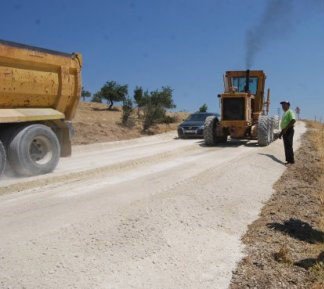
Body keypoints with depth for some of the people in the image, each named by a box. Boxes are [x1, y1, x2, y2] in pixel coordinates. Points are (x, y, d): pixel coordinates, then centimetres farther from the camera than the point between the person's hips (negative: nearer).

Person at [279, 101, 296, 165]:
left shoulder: (290, 112, -8)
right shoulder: (285, 113, 21)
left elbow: (293, 120, -24)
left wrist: (286, 128, -25)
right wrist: (281, 132, 22)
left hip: (289, 131, -10)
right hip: (285, 131, 10)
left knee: (288, 146, -11)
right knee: (286, 146, 9)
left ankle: (291, 160, -8)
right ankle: (288, 160, 12)